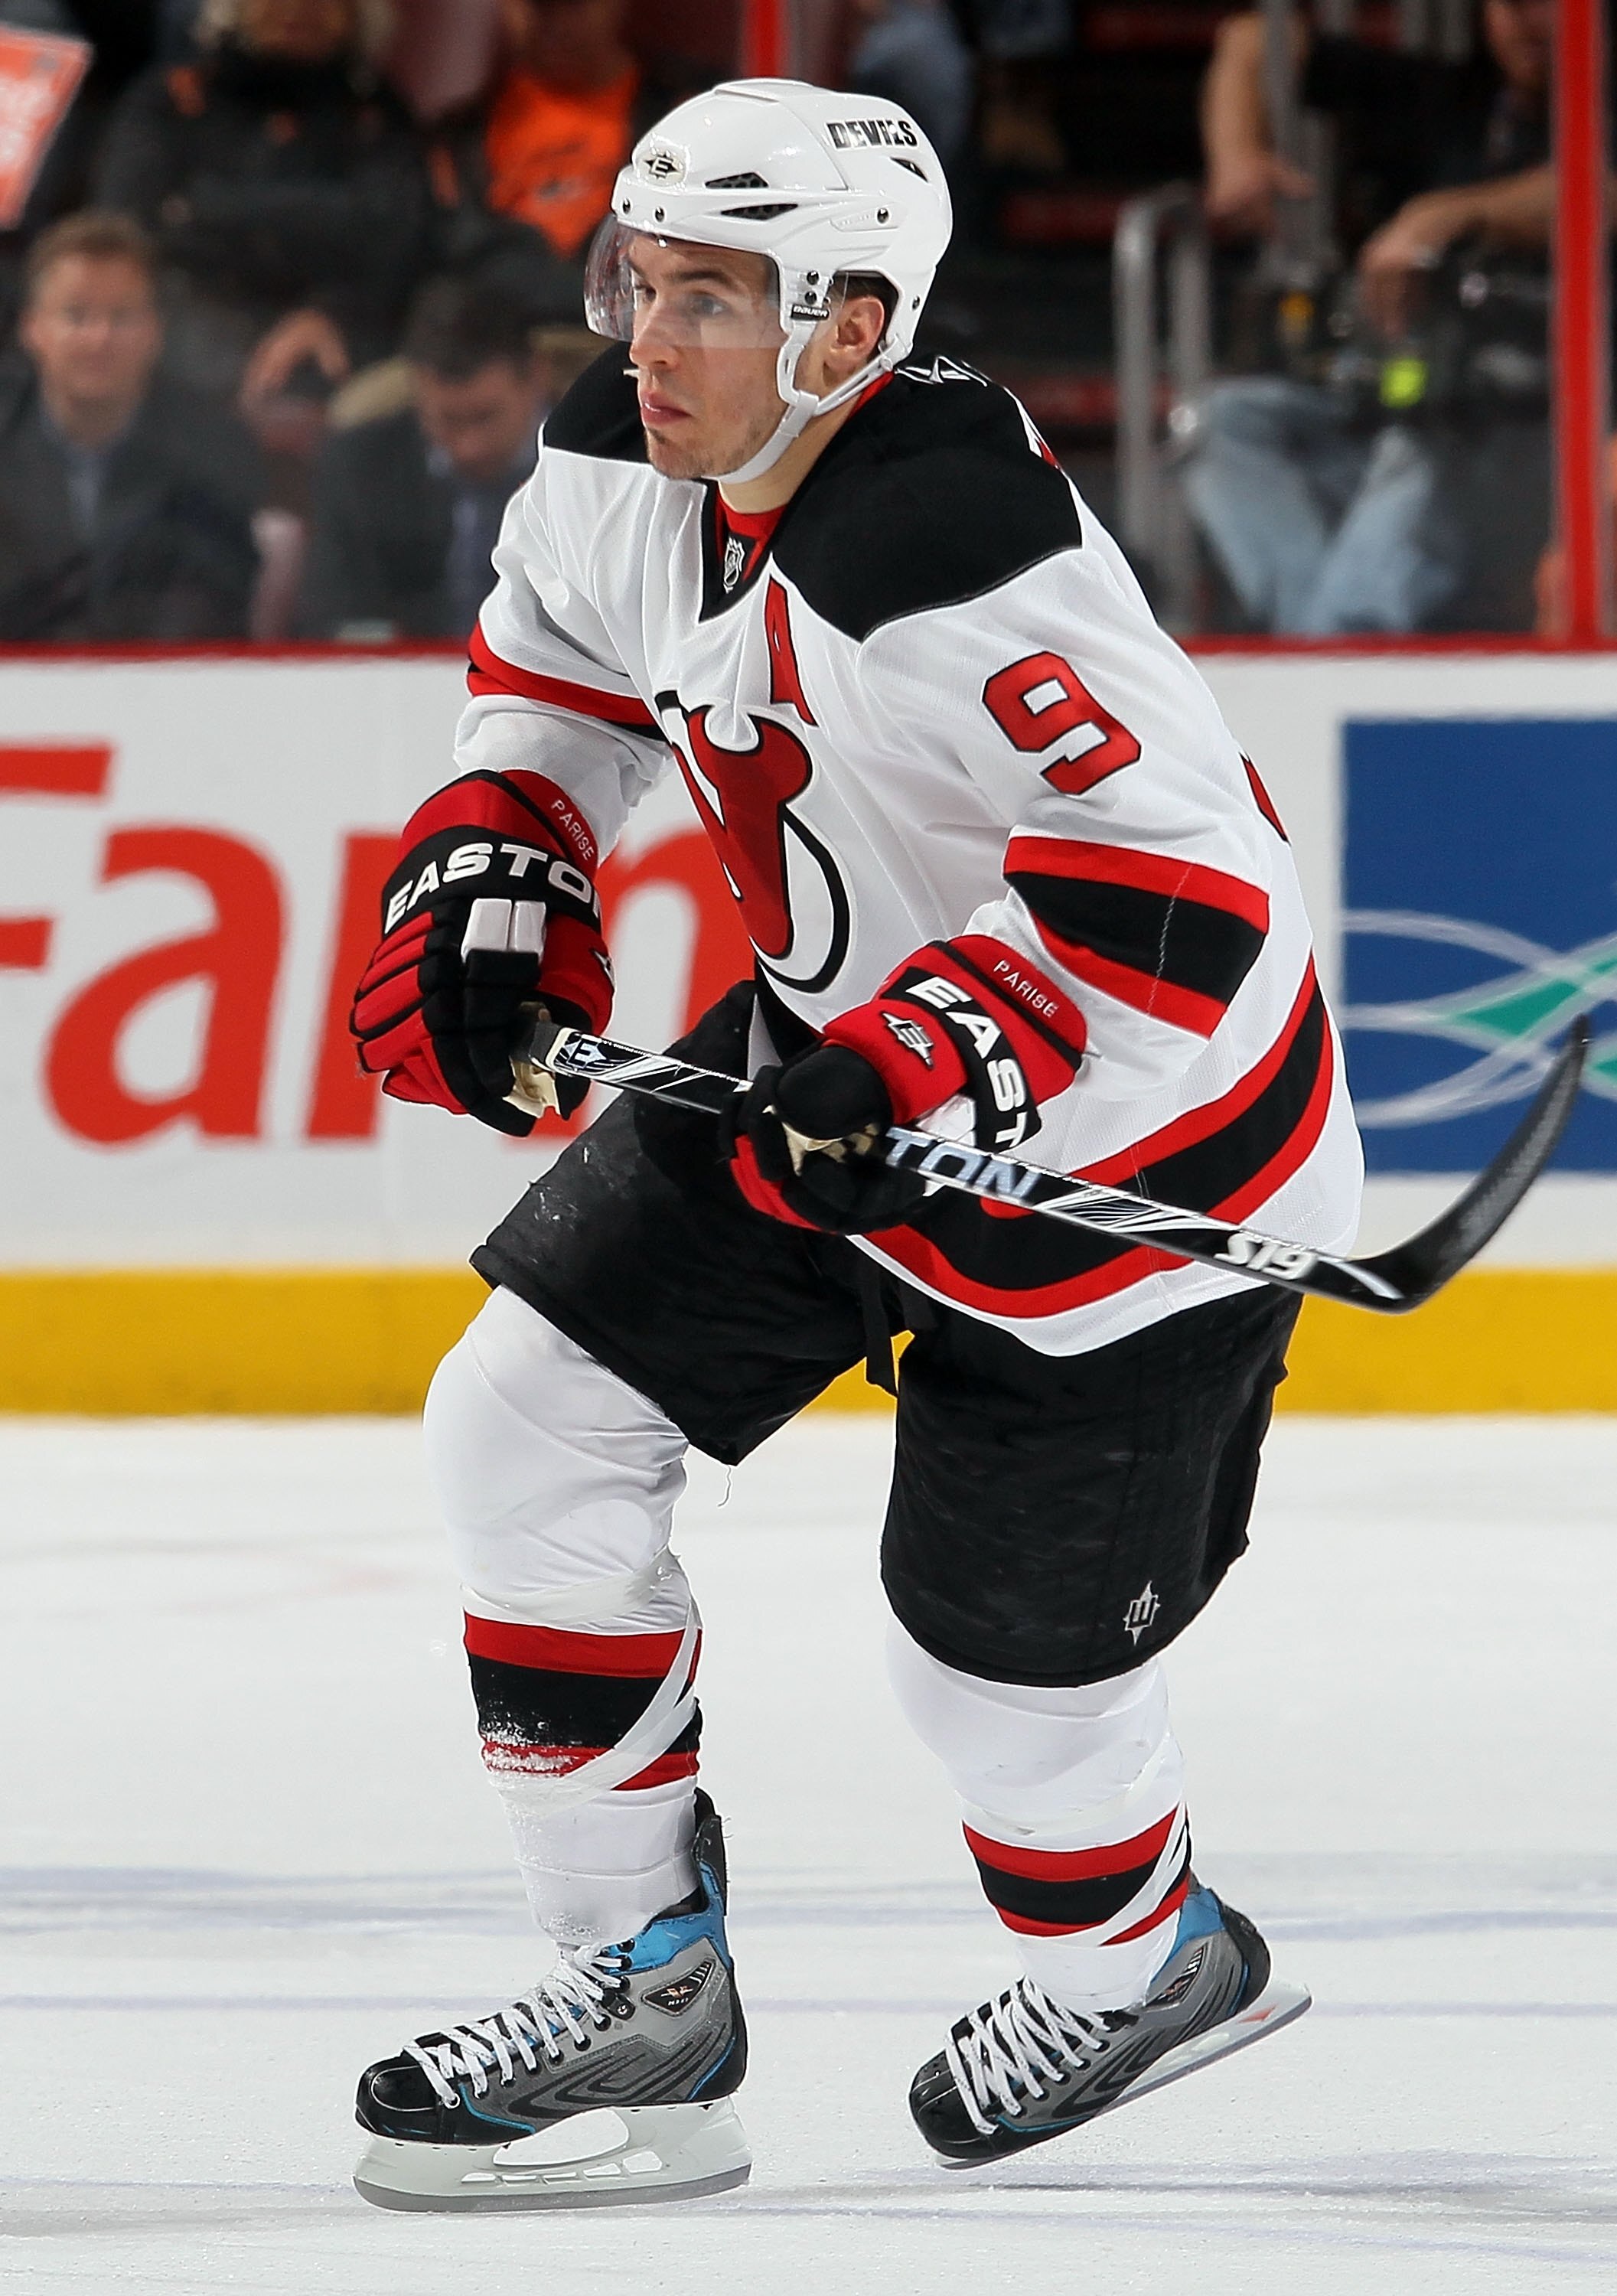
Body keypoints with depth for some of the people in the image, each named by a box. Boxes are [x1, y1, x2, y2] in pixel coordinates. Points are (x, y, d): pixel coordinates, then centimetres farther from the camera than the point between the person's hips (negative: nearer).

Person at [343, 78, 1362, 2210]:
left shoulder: (961, 573, -34)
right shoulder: (626, 462, -8)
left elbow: (1187, 892, -36)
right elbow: (561, 664, 16)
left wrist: (935, 1067, -40)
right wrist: (494, 878, 2)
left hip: (1124, 1124, -8)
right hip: (835, 1050, 9)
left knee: (996, 1644, 0)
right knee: (527, 1427, 0)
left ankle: (1140, 1958, 34)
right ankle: (648, 1986, 9)